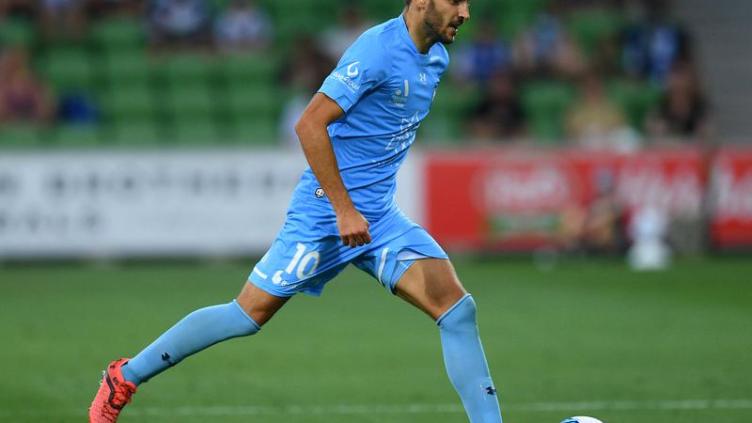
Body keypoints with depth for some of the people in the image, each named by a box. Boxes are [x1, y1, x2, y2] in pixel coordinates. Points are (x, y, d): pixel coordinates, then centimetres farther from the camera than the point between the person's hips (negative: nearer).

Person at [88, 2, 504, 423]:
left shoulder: (436, 57, 7)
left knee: (458, 308, -9)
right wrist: (344, 208, -25)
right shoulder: (378, 51, -20)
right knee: (251, 313, 1)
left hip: (381, 215, 7)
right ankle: (126, 376, 18)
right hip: (326, 213, -7)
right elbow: (310, 124, -23)